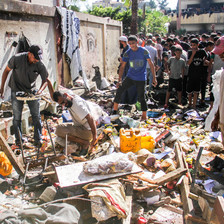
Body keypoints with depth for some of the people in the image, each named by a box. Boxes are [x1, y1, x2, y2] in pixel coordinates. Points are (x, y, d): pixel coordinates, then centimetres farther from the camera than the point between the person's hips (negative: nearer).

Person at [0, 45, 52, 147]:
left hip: (31, 91, 1)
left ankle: (38, 139, 10)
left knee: (36, 115, -2)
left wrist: (39, 92, -22)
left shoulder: (40, 65, -17)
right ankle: (18, 139, 18)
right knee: (17, 117, 3)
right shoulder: (16, 59, -20)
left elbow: (45, 80, -6)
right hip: (17, 91, -1)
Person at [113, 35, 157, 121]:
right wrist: (119, 80, -8)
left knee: (141, 98, -1)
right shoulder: (127, 53, -1)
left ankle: (144, 117, 14)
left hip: (141, 79, -3)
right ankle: (115, 111, 4)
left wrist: (154, 78, -9)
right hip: (130, 77, 4)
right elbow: (122, 67, 0)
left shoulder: (144, 51, -9)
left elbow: (151, 64, -5)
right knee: (119, 90, -6)